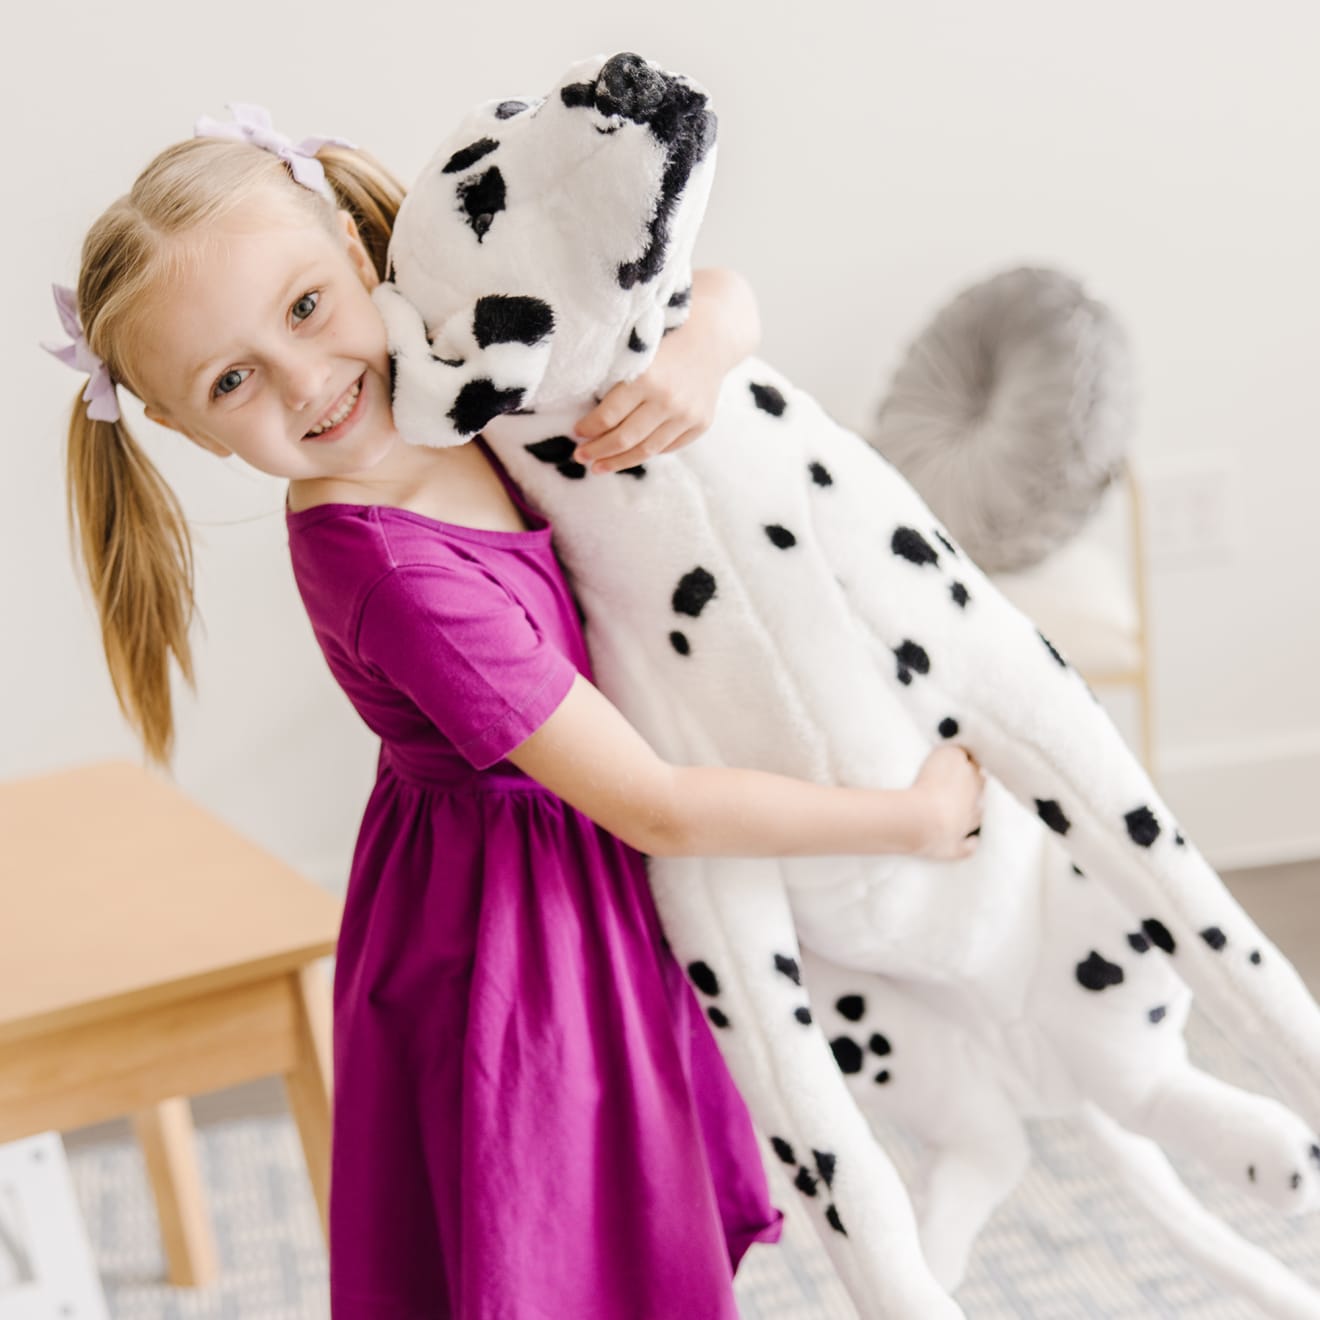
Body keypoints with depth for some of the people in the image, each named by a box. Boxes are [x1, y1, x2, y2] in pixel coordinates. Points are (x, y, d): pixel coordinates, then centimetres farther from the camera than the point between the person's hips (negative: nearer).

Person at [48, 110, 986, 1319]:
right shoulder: (399, 578, -31)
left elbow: (721, 294, 0)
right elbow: (658, 810, -26)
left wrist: (696, 353, -25)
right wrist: (914, 817, -16)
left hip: (579, 881, 8)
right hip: (511, 934, -7)